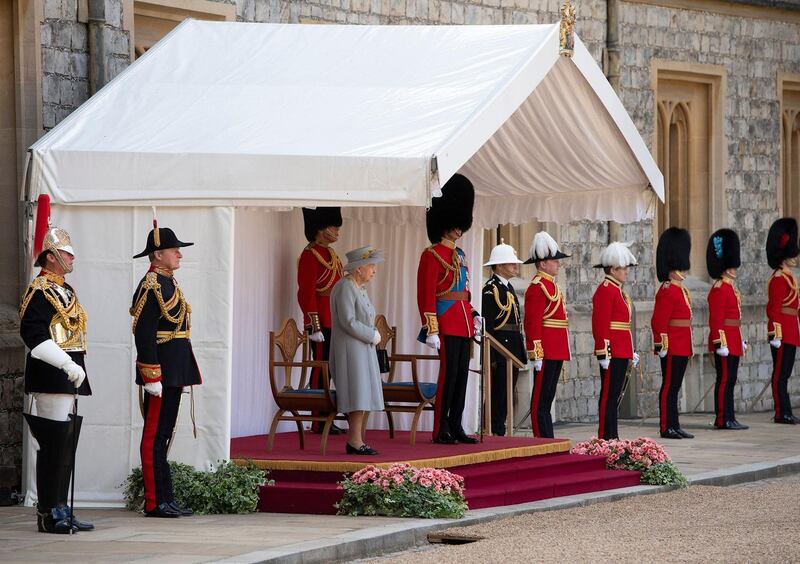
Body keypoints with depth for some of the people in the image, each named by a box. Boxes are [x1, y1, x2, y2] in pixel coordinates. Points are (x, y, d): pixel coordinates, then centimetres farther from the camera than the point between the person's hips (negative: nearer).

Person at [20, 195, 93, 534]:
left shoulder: (65, 290, 18)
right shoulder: (39, 292, -12)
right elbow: (35, 336, -21)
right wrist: (67, 365, -25)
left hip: (69, 377, 10)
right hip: (51, 378, -10)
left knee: (67, 446, 11)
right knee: (54, 445, -9)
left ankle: (60, 512, 15)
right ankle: (48, 515, -6)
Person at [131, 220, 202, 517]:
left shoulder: (168, 283, 17)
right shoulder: (151, 287, -14)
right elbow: (144, 335, -20)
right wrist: (152, 378, -22)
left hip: (174, 372, 10)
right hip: (161, 372, -10)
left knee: (162, 436, 12)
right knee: (155, 436, -5)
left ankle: (165, 499, 15)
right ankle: (155, 502, -4)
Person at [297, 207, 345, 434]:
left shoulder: (330, 253, 17)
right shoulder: (311, 255, -12)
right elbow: (306, 293, -17)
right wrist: (315, 327, -21)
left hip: (333, 323, 9)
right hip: (322, 323, -9)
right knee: (321, 369, -6)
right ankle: (318, 422, -3)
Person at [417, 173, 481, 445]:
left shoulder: (460, 256, 18)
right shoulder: (432, 255, -8)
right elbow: (426, 295, -13)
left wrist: (473, 315, 14)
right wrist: (431, 330, -18)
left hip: (463, 325, 8)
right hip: (446, 324, -8)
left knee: (461, 375, 9)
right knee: (448, 373, -8)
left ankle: (456, 426, 14)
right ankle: (441, 430, -4)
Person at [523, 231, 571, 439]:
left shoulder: (551, 285, 19)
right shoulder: (538, 287, -12)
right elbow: (533, 322, -17)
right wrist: (537, 355, -21)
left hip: (556, 351, 10)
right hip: (546, 352, -10)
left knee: (547, 397, 10)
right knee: (541, 398, -6)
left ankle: (547, 440, 13)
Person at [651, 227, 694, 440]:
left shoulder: (681, 290, 17)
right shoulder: (667, 291, -13)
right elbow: (658, 322, -18)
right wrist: (662, 346, -22)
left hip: (682, 348, 10)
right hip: (673, 348, -10)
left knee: (674, 387, 11)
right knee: (669, 387, -6)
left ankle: (674, 426, 14)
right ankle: (667, 428, -4)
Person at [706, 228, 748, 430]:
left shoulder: (730, 288, 17)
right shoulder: (719, 289, -13)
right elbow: (715, 319, -18)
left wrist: (740, 341, 23)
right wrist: (721, 343, -21)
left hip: (733, 342, 10)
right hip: (725, 342, -10)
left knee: (729, 381, 10)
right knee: (724, 380, -7)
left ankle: (729, 419, 13)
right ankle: (722, 419, -5)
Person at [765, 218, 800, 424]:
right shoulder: (779, 279, -13)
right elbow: (773, 309, -18)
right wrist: (776, 334, -22)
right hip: (783, 332, -10)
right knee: (781, 374, -7)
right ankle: (782, 413, -6)